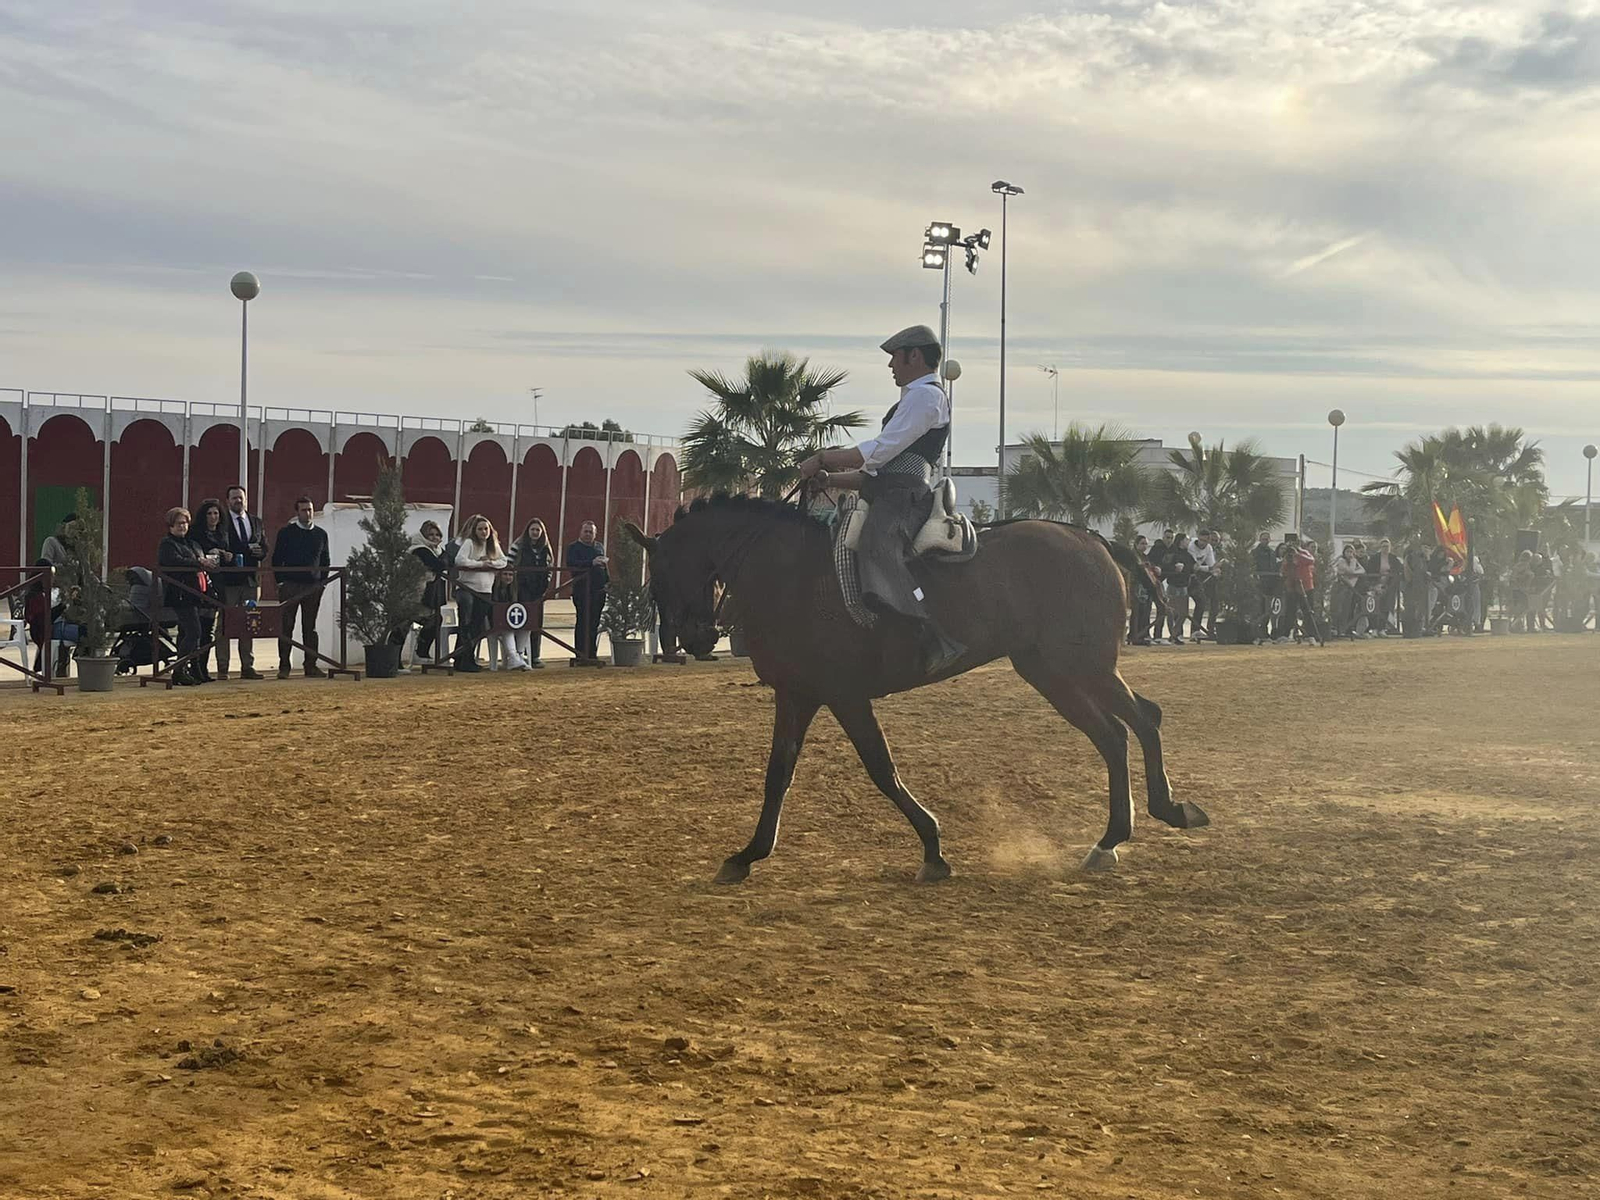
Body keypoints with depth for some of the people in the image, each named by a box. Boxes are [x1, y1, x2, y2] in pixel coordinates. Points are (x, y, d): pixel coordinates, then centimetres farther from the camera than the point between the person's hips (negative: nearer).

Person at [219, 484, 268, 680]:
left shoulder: (256, 523, 16)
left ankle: (247, 667, 13)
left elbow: (264, 548, 16)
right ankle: (222, 669, 0)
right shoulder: (221, 522, 0)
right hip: (228, 580, -5)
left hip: (250, 579, 5)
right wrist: (223, 556, -23)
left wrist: (259, 552, -5)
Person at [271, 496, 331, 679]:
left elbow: (325, 560, 16)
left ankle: (311, 666, 9)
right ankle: (284, 667, 1)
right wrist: (280, 581, -5)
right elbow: (277, 559, 3)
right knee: (286, 627, -2)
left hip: (313, 586, 3)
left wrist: (323, 581, 6)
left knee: (310, 627, 6)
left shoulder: (321, 534, 12)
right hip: (290, 585, -3)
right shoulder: (286, 532, 3)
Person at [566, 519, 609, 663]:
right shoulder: (574, 548, -1)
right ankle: (581, 655, -4)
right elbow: (571, 564, -19)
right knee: (583, 622, -7)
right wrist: (592, 563, -27)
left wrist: (608, 581, 15)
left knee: (594, 623, 8)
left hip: (599, 591, 6)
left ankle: (592, 654, 13)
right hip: (582, 591, -6)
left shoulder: (599, 546, 20)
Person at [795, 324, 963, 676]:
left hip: (901, 498, -11)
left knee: (877, 551, -35)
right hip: (888, 498, 11)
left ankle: (937, 642, -41)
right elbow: (881, 467, 28)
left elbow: (878, 452, -12)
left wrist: (823, 459, -5)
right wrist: (829, 478, 18)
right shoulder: (917, 398, 32)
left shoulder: (925, 395, -1)